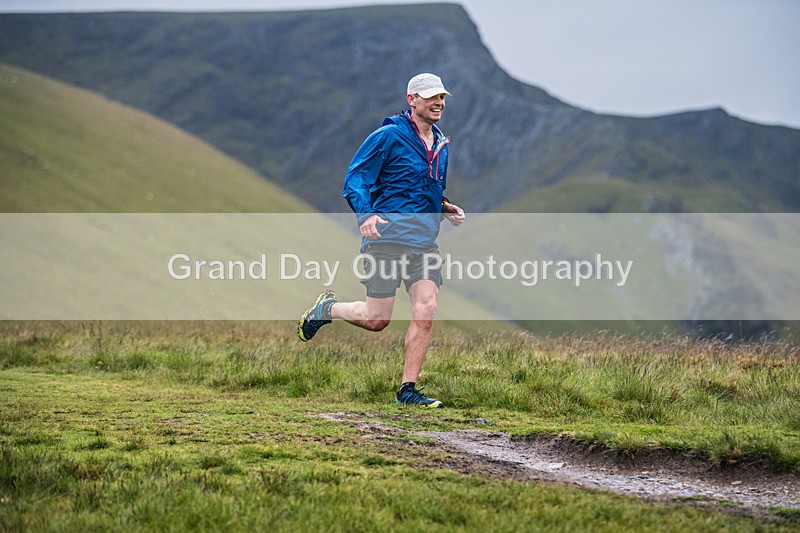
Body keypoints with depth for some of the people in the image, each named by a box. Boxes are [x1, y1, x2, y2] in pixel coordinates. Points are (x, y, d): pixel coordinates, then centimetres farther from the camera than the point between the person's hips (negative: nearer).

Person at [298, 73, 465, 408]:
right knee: (377, 320, -4)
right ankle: (327, 309, 27)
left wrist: (446, 209, 10)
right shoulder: (389, 136, -6)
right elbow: (355, 178, -8)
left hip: (424, 242, 6)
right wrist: (366, 214, -25)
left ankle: (407, 389, -1)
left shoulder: (441, 145, 17)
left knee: (426, 311, -10)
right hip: (387, 238, -6)